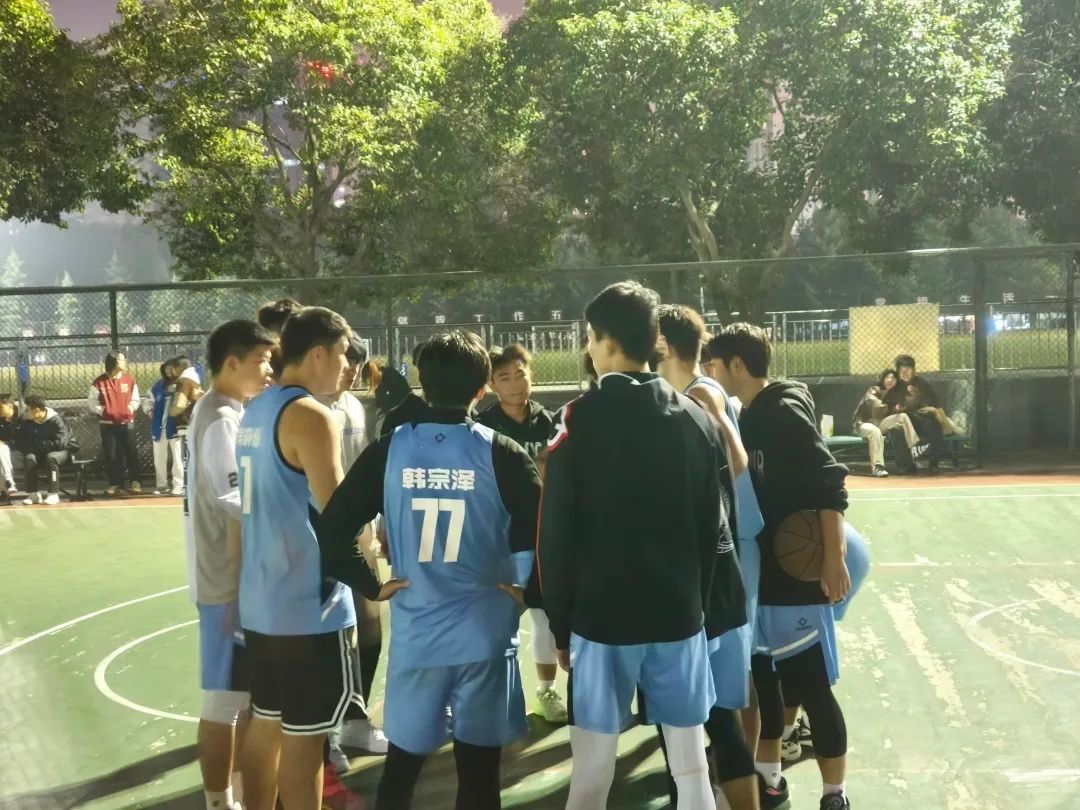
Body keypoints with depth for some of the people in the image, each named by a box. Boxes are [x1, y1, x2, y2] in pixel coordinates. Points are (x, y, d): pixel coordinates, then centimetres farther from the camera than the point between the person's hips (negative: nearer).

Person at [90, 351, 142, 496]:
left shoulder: (130, 380, 3)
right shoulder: (100, 382, -3)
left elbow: (135, 399, 9)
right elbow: (92, 401, 3)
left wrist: (129, 409, -6)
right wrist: (102, 410, -10)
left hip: (126, 423, 1)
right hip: (107, 424, -1)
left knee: (131, 453, -1)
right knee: (111, 455, 3)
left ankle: (134, 482, 6)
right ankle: (115, 484, 12)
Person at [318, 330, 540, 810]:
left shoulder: (389, 449, -2)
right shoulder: (500, 453, -8)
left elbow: (332, 531, -5)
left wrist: (373, 586, 5)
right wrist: (527, 588, 0)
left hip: (414, 633, 2)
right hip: (484, 632, -2)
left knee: (400, 765, 18)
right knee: (479, 771, 9)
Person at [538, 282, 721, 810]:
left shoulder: (579, 421, -9)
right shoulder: (697, 420, 3)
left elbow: (555, 536, -8)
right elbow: (712, 526, 8)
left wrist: (560, 626, 2)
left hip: (601, 615, -3)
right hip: (679, 613, 4)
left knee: (593, 765, 6)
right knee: (691, 763, 11)